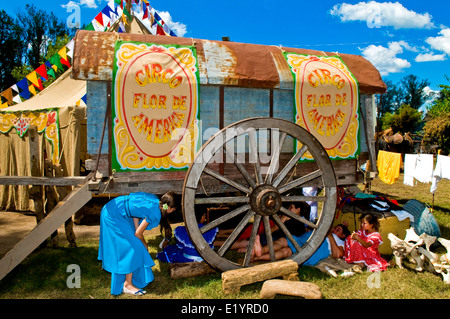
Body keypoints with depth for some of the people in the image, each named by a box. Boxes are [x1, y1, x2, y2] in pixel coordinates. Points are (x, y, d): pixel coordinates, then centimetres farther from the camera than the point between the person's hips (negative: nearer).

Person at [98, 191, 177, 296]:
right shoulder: (154, 213, -21)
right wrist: (144, 245, 7)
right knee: (132, 248, -6)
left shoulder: (155, 200, 2)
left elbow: (134, 210, 6)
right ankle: (127, 285, 1)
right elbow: (138, 234, -12)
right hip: (113, 217, -10)